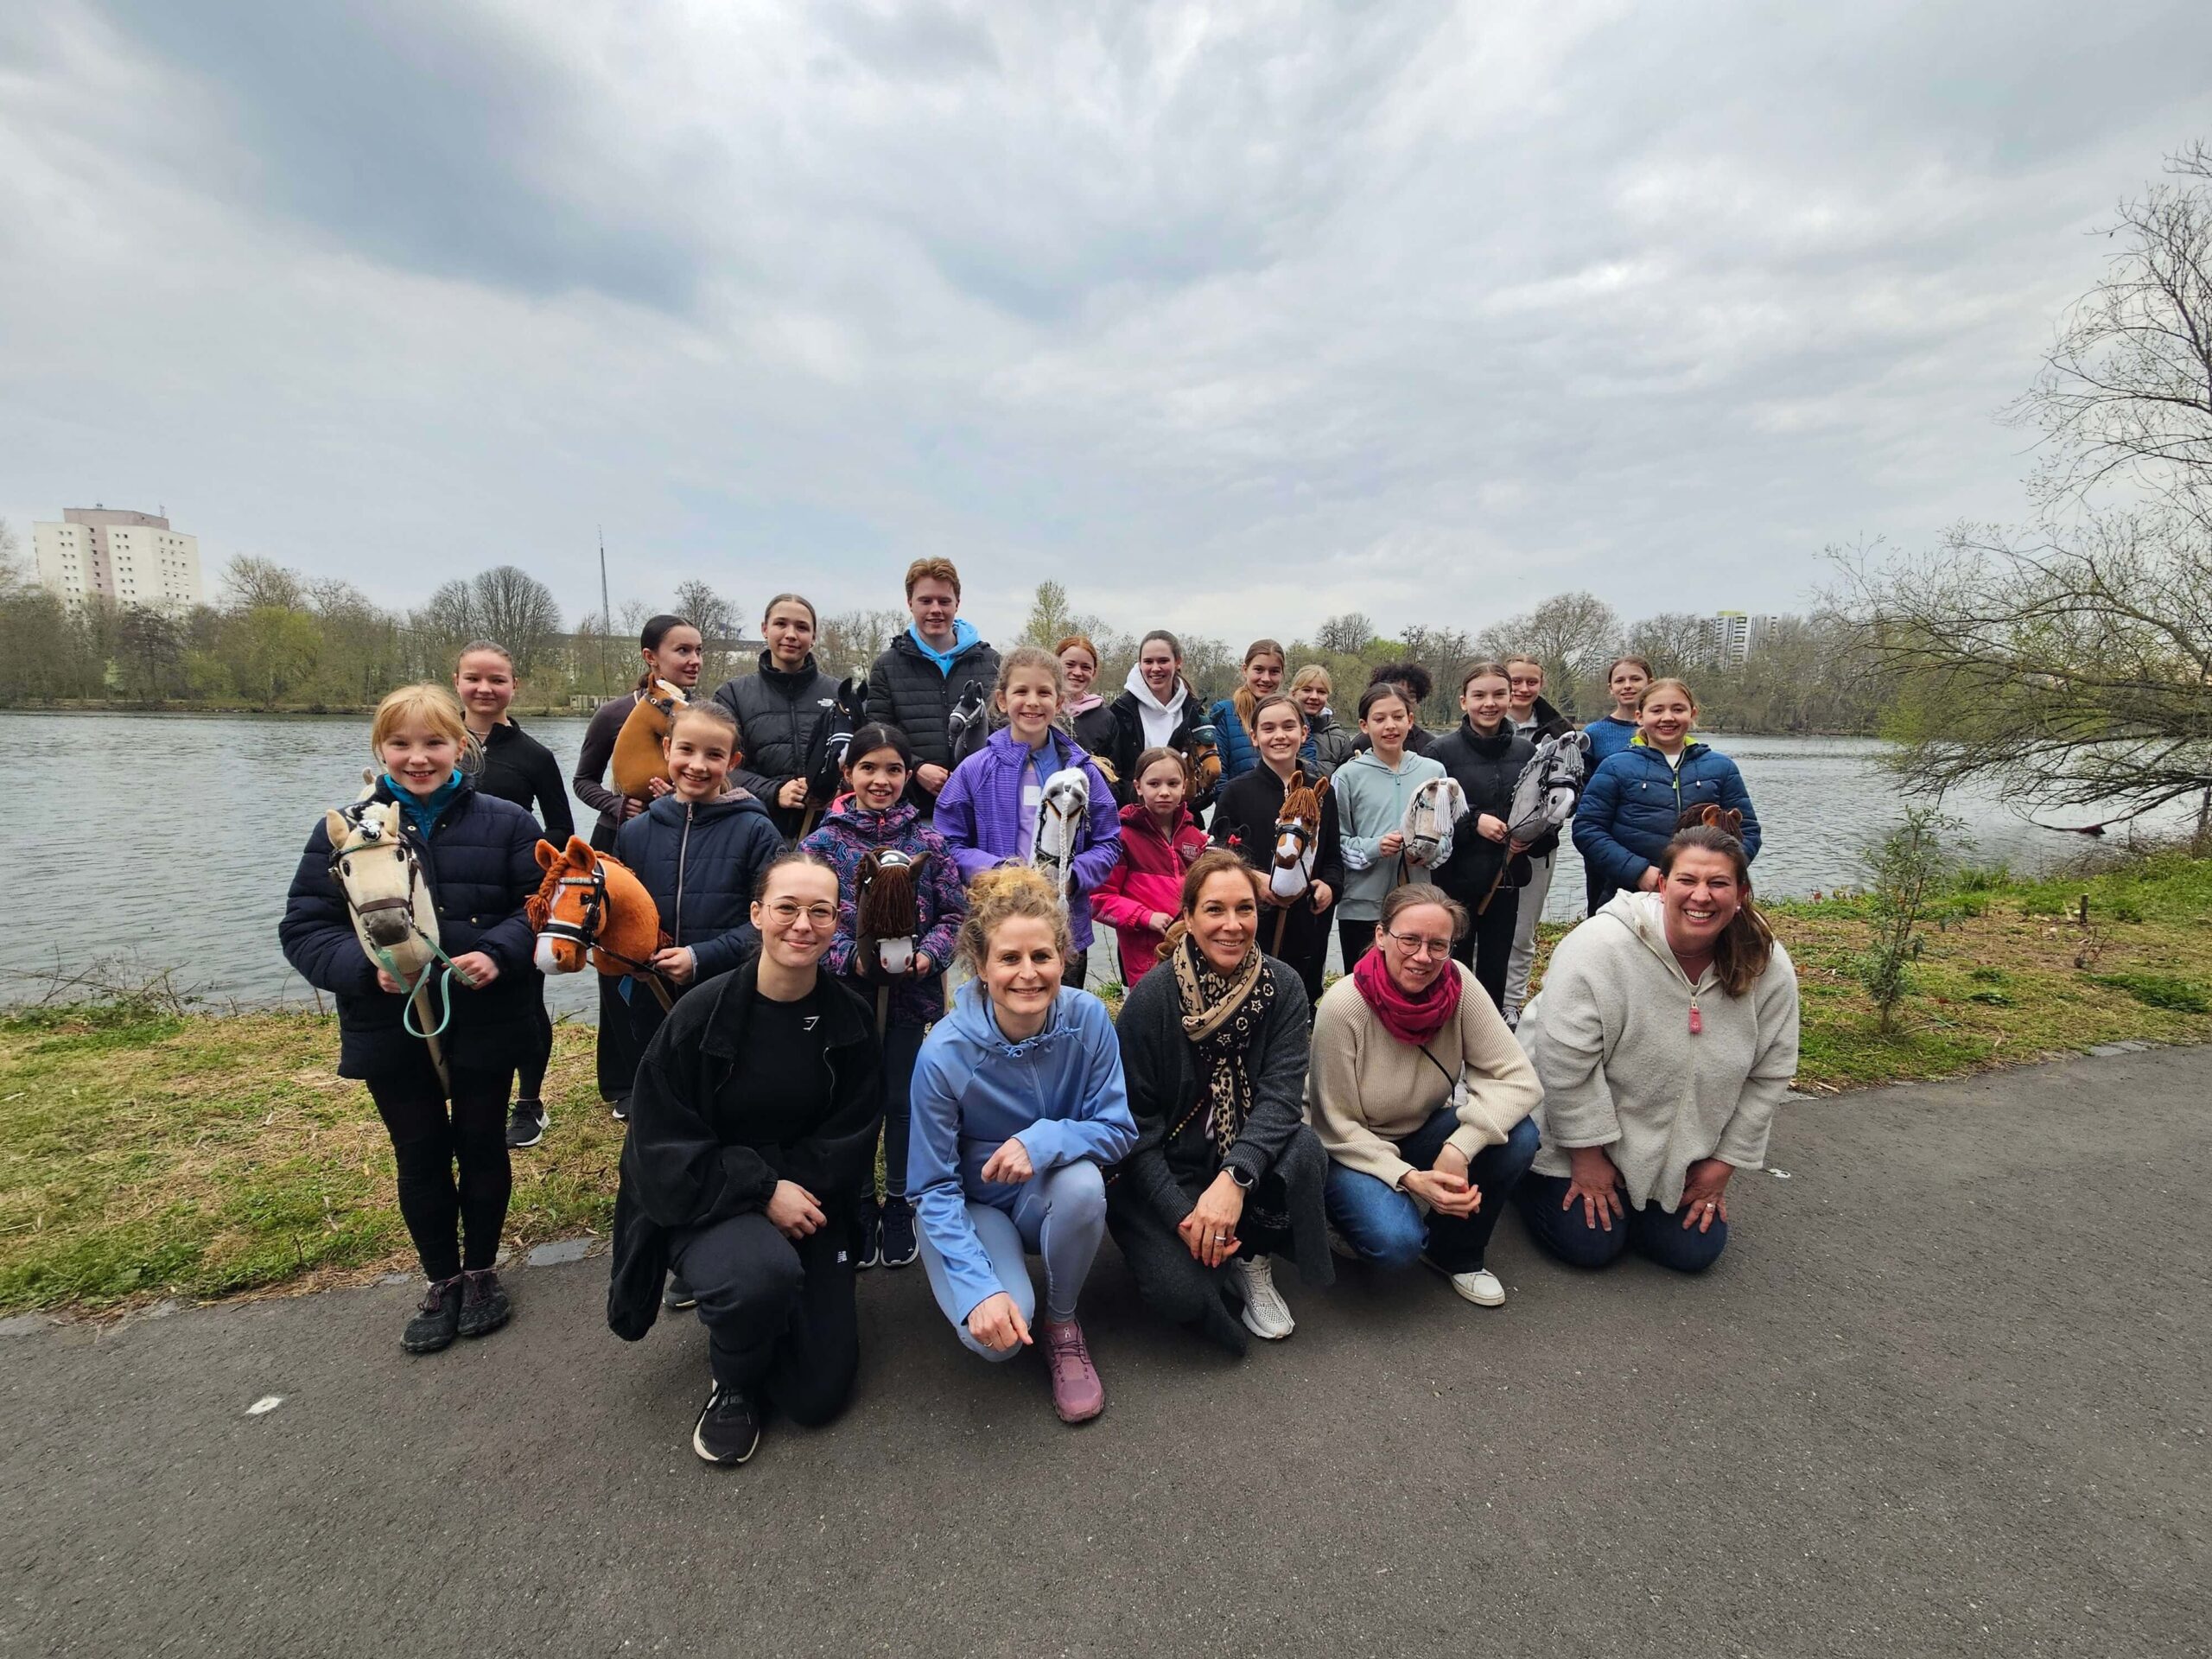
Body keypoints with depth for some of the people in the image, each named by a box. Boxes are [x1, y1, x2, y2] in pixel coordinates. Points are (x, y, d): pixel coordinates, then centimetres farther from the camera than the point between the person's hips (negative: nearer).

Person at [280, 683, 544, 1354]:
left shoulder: (505, 823, -6)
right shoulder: (344, 829, -3)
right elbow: (304, 927, -4)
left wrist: (498, 952, -22)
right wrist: (367, 966, -21)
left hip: (485, 1027, -1)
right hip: (391, 1031, 1)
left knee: (481, 1148, 16)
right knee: (420, 1159, 16)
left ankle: (481, 1272, 36)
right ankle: (441, 1281, 36)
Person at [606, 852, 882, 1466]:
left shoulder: (851, 1019, -7)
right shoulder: (701, 1017, -16)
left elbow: (850, 1137, -3)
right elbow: (662, 1149, -13)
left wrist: (796, 1190, -18)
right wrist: (763, 1191, -21)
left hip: (806, 1208, 3)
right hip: (705, 1208, -3)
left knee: (819, 1397, 1)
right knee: (762, 1271, -38)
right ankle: (732, 1384, -1)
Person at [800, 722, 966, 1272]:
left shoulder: (928, 842, 0)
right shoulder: (822, 843, -2)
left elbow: (953, 913, 1)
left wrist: (927, 955, -15)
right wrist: (851, 958, -19)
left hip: (914, 994, 1)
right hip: (847, 993, 0)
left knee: (904, 1101, 11)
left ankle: (899, 1205, 32)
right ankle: (859, 1206, 32)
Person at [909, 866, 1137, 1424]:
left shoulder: (1089, 1018, -20)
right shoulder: (944, 1052, -25)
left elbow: (1119, 1130, -14)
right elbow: (934, 1189, -18)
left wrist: (1045, 1139, -34)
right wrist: (980, 1288, -30)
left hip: (1050, 1197, 2)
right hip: (972, 1204, -2)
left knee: (1082, 1181, -33)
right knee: (993, 1333, -28)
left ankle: (1062, 1322, -3)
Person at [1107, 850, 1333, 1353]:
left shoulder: (1281, 986, -10)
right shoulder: (1152, 998, -18)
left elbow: (1282, 1093, -18)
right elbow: (1134, 1120, -14)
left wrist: (1234, 1177, -34)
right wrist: (1182, 1215, -23)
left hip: (1246, 1160, 3)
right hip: (1164, 1172, -2)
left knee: (1304, 1151, -29)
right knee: (1180, 1291, -25)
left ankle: (1255, 1259, 0)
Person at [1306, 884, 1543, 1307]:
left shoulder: (1458, 983, -17)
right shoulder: (1343, 1006, -26)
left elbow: (1517, 1078, -18)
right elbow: (1337, 1127, -18)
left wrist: (1459, 1148, -32)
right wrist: (1409, 1178, -30)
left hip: (1423, 1134, 5)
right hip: (1352, 1151, -4)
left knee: (1518, 1136, -21)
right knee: (1396, 1241, -31)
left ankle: (1455, 1253, 3)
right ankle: (1359, 1209, 7)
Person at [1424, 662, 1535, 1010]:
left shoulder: (1525, 751, 6)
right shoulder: (1441, 751, -6)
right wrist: (1473, 820, -18)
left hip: (1505, 879, 3)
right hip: (1455, 878, -3)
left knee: (1495, 969, 11)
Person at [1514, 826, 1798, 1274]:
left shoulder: (1769, 968, -12)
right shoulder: (1601, 944, -29)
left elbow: (1769, 1075, -1)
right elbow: (1566, 1060, -26)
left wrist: (1724, 1163, 1)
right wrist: (1587, 1156, -19)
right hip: (1580, 1124, -5)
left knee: (1695, 1250, 4)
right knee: (1591, 1244, -6)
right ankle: (1521, 1170, 22)